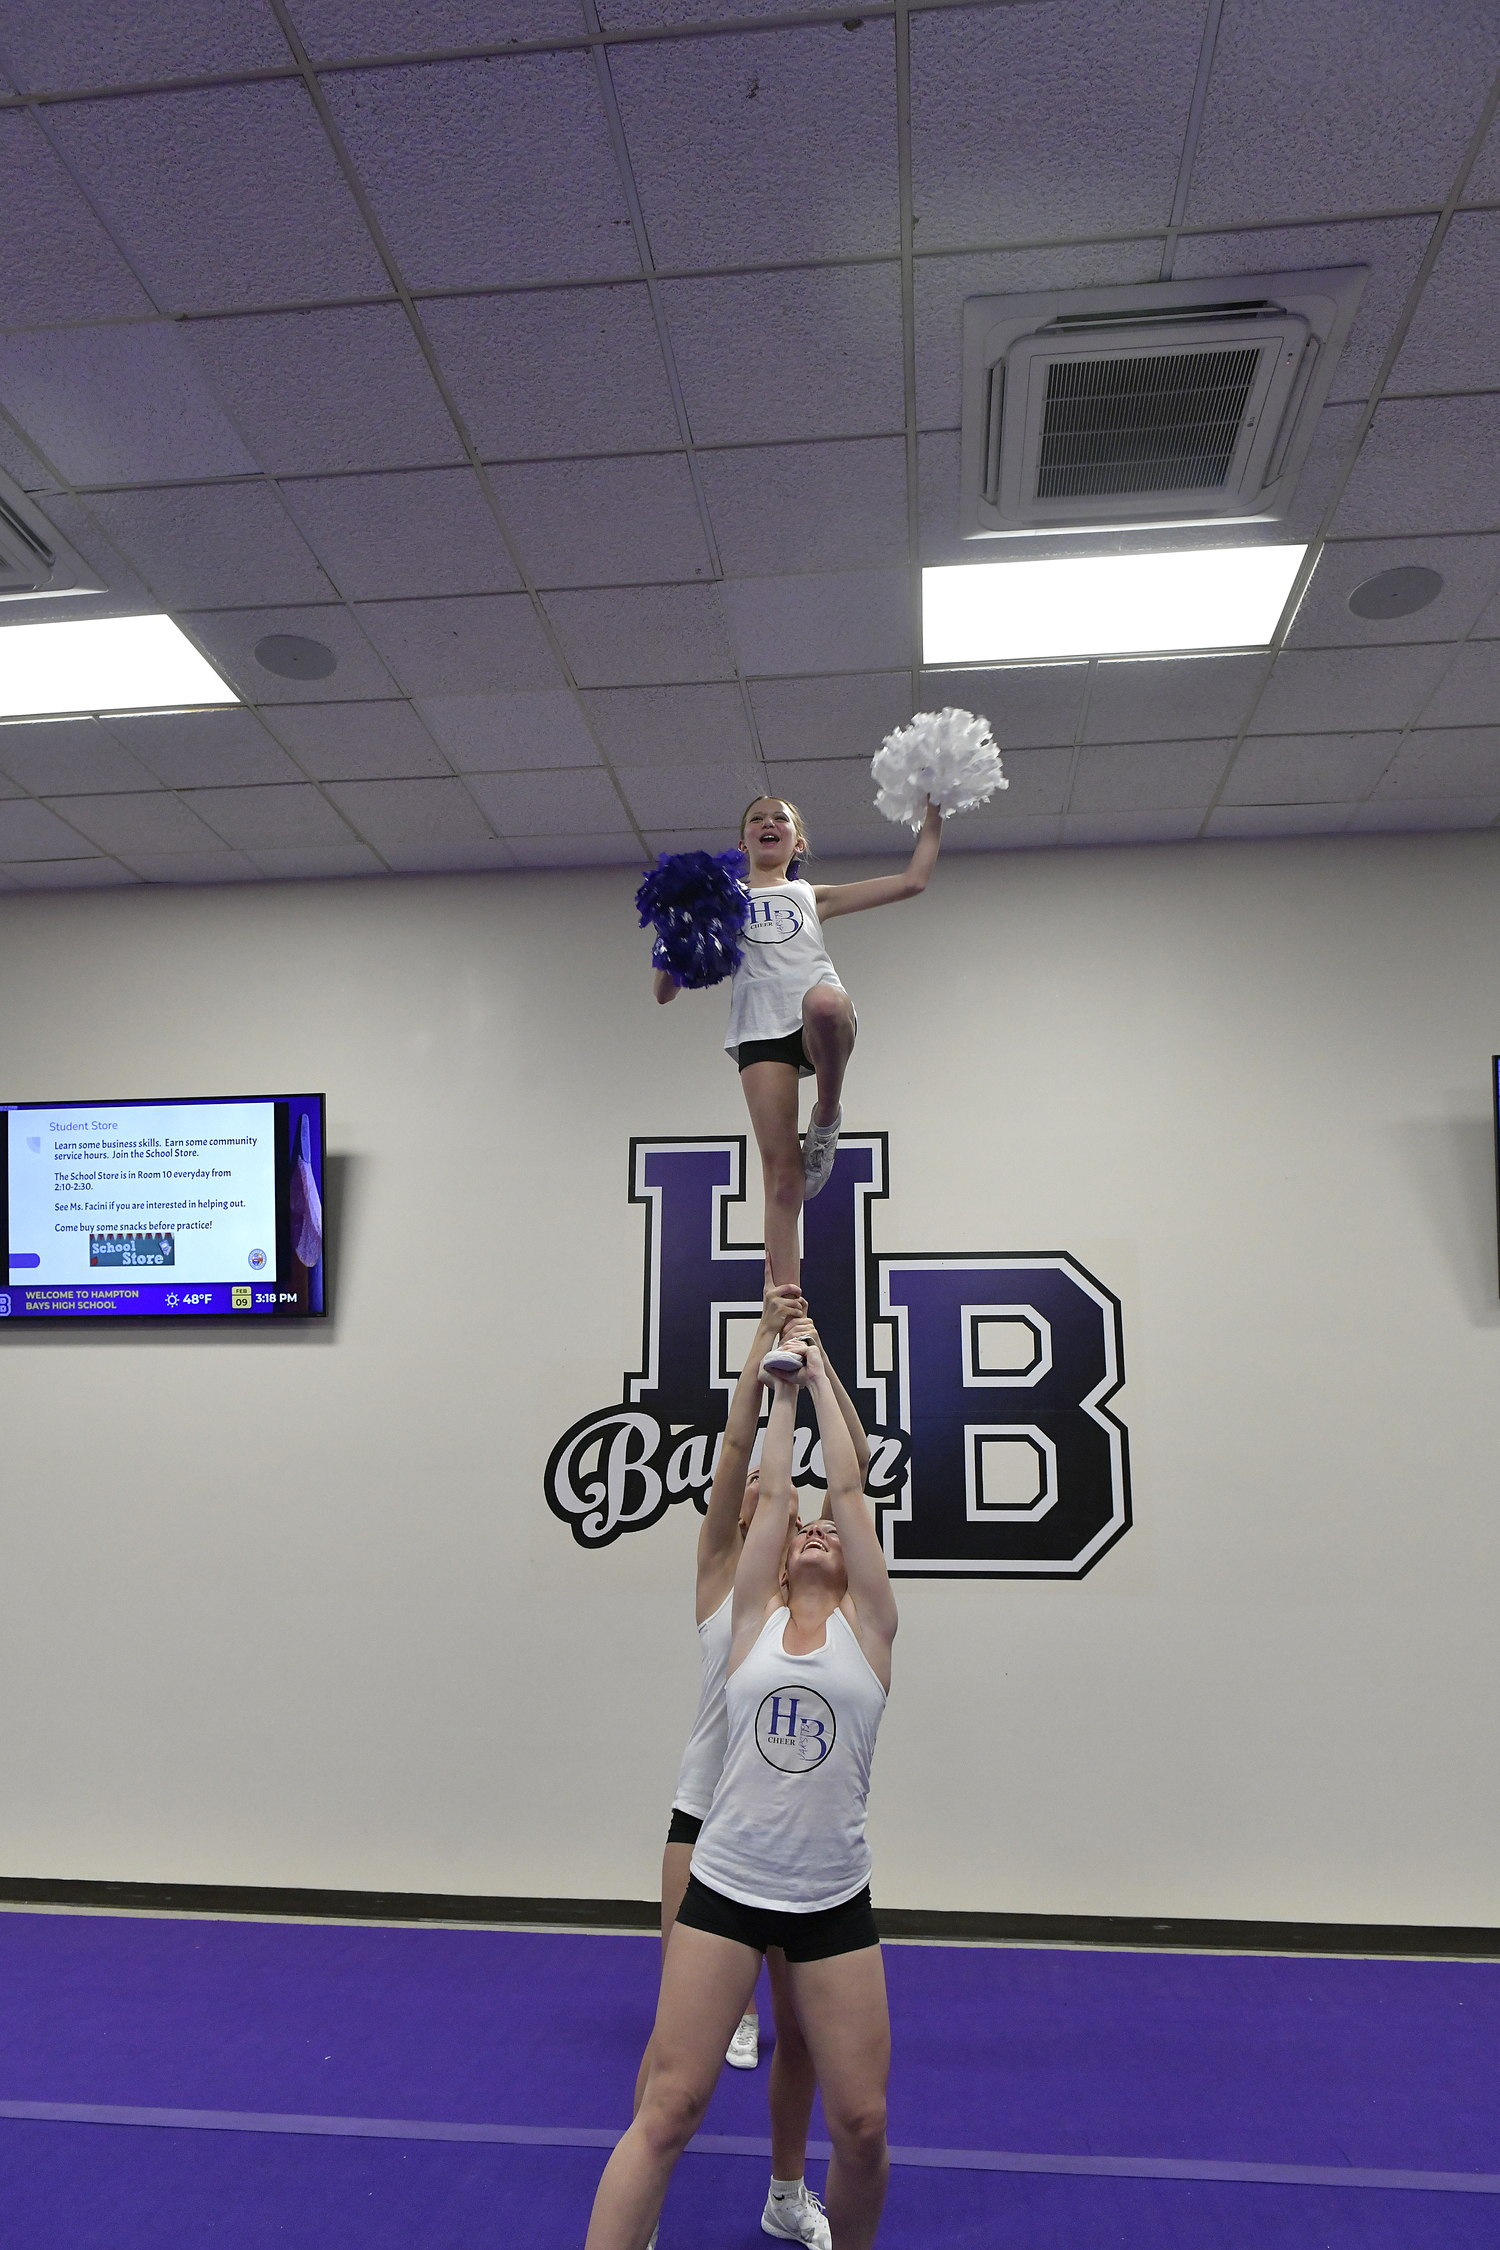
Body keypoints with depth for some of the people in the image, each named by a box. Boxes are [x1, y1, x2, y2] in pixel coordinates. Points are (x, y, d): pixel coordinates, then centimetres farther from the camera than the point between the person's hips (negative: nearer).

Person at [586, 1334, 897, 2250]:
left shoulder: (866, 1626, 3)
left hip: (834, 1900, 0)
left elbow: (849, 1490, 0)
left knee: (863, 2123, 5)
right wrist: (786, 1392, 10)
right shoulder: (756, 1619, 5)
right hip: (725, 1887, 0)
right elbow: (774, 1492, 3)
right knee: (669, 2109, 0)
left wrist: (825, 1380, 5)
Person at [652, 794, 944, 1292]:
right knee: (782, 1171, -13)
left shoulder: (813, 896, 29)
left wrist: (934, 813, 25)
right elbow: (664, 991, 20)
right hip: (760, 1032, 0)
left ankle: (827, 1115, -12)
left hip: (820, 1024, 0)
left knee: (823, 1003, -40)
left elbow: (912, 880, 26)